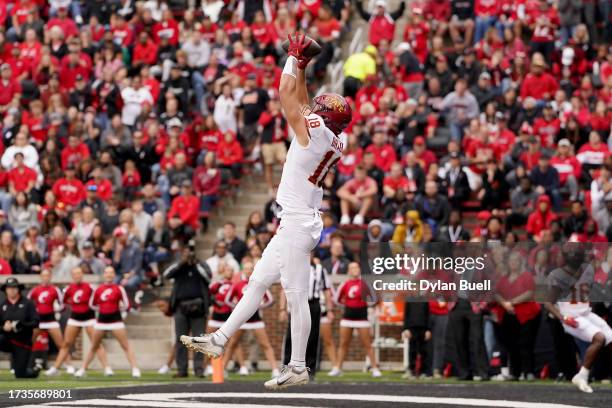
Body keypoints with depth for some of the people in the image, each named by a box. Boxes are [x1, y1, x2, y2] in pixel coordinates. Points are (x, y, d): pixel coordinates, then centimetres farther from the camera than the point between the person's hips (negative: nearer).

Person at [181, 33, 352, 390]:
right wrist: (302, 67, 22)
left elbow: (287, 95, -8)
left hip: (298, 223, -10)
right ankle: (219, 340, 20)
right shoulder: (334, 142, 9)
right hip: (299, 222, 10)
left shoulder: (313, 130, -14)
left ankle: (298, 367, -5)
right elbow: (301, 101, 22)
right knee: (258, 283, 14)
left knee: (297, 295, -7)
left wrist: (295, 59, 4)